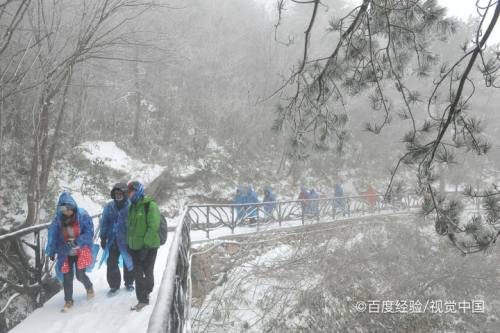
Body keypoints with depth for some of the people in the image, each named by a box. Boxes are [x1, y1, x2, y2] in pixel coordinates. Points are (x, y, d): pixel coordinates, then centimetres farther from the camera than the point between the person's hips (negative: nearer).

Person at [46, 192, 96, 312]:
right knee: (67, 277, 2)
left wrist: (76, 242, -25)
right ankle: (68, 301, 20)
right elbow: (53, 234, 2)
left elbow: (89, 233, -14)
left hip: (81, 251, -2)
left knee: (80, 275, -4)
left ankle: (89, 287, 30)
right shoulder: (58, 219, -6)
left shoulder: (83, 215, -14)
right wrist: (52, 251, 2)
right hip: (66, 252, 3)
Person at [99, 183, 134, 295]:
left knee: (128, 262, 10)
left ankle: (129, 283, 30)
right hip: (113, 240, 3)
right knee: (111, 263, 2)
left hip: (127, 240, -3)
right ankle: (114, 285, 18)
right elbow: (104, 223, 9)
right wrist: (103, 237, 7)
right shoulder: (109, 207, 3)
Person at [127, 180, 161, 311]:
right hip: (135, 246, 7)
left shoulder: (150, 205, -13)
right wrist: (129, 243, 16)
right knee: (138, 273, 8)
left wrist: (146, 244, -21)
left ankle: (145, 294, 24)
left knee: (148, 272, 5)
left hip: (149, 247, -7)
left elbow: (153, 227, -18)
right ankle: (142, 299, 17)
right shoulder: (132, 206, 12)